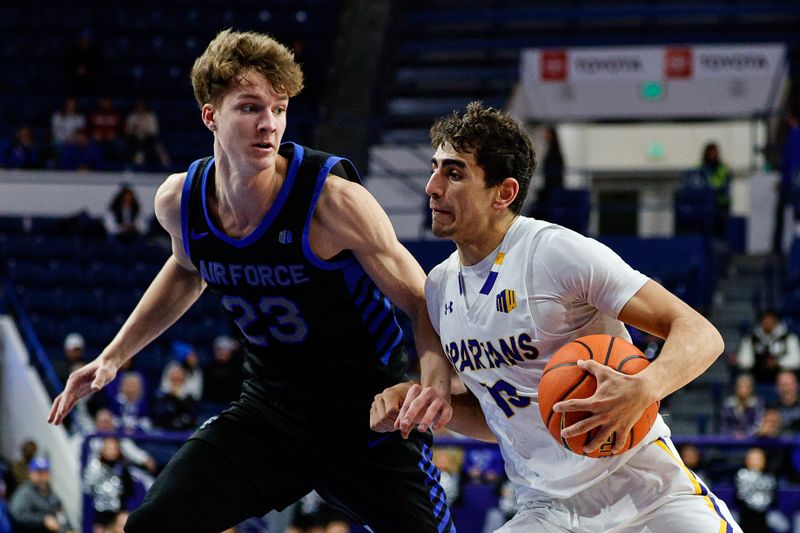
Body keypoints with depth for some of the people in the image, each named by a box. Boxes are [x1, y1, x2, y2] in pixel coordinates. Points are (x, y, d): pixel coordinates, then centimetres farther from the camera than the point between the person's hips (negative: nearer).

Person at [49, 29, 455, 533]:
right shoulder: (179, 201, -8)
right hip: (268, 409, 4)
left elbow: (422, 299, -17)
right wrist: (113, 355, 15)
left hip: (368, 416, -4)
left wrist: (436, 375, -36)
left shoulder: (333, 201, -24)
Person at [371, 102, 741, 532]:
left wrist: (642, 390, -35)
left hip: (646, 493, -5)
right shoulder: (439, 287, 9)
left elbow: (701, 335, -16)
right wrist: (426, 400, 2)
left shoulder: (557, 252, -12)